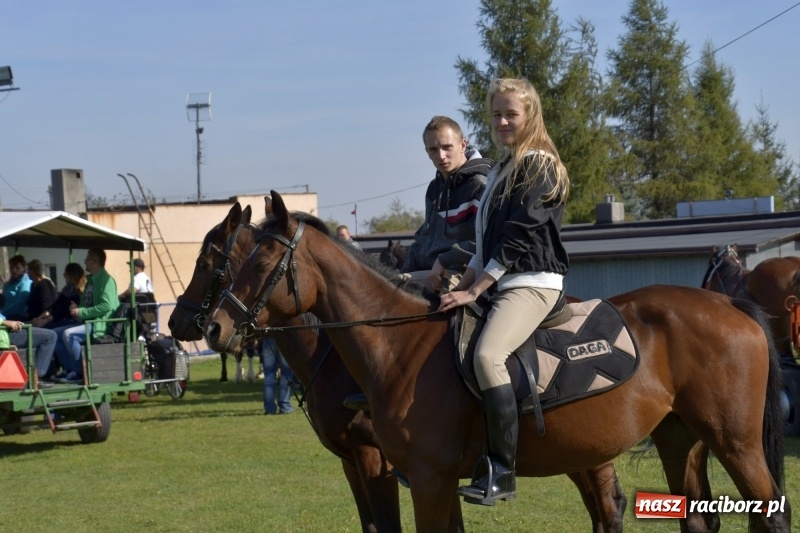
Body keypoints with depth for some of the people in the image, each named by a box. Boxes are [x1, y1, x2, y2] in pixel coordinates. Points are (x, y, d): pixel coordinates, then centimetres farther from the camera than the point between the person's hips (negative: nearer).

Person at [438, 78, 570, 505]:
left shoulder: (540, 167, -7)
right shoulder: (501, 173, 21)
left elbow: (516, 238, -15)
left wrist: (474, 291, -16)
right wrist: (462, 287, 9)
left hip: (532, 283, -11)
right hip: (499, 285, 11)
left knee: (487, 354, -32)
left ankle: (501, 473, -33)